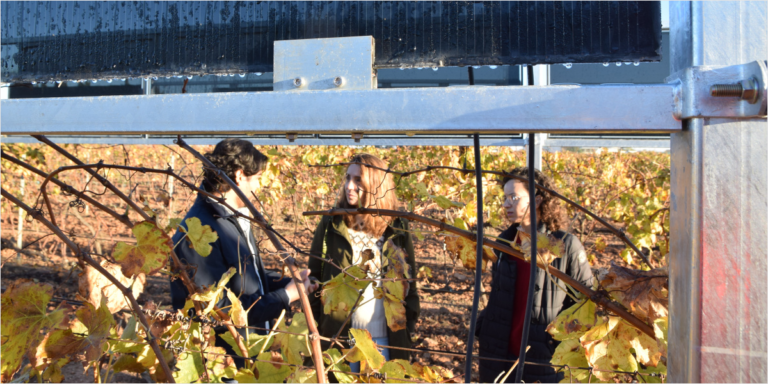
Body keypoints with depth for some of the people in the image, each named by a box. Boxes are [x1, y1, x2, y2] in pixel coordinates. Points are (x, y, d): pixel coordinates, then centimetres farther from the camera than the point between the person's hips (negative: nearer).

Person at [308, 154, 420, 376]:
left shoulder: (397, 231, 0)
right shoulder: (330, 226, -1)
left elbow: (409, 284, 5)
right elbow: (314, 279, 2)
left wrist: (407, 331, 1)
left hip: (386, 340, 0)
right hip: (338, 337, 0)